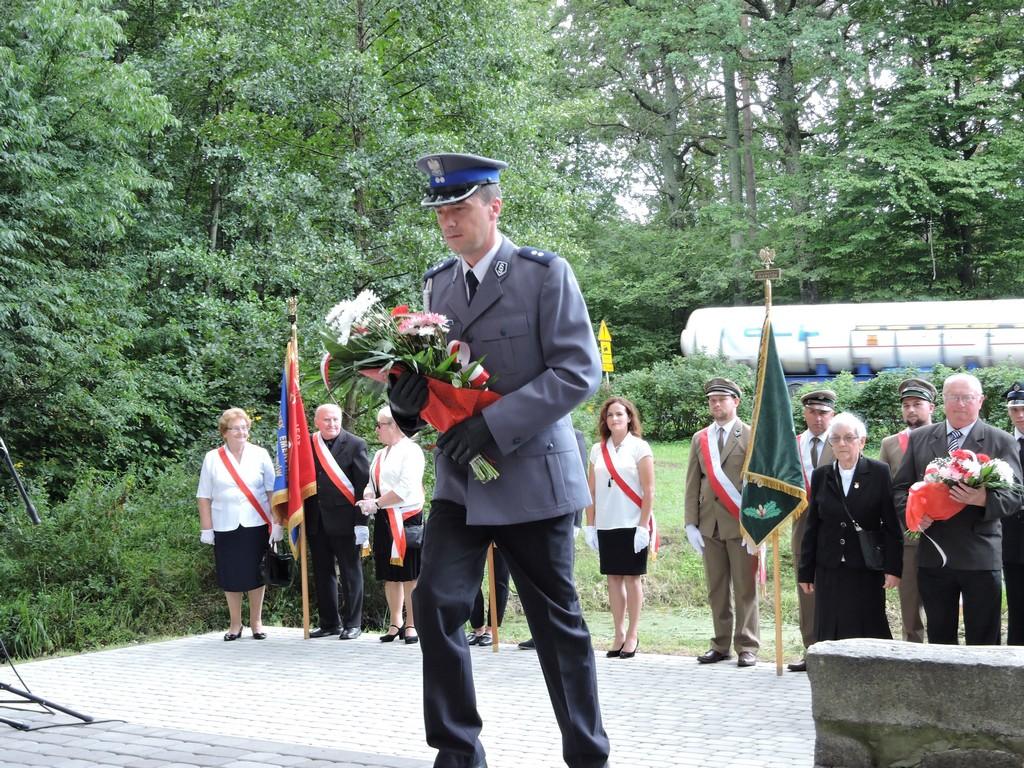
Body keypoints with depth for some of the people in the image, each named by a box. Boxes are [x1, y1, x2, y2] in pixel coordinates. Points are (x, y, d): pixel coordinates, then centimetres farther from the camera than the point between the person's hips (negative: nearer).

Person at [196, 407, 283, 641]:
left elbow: (273, 490, 3)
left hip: (256, 525, 0)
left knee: (256, 574, 3)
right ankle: (235, 623, 17)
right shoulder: (212, 459, 4)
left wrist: (277, 523, -3)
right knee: (230, 577, 4)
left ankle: (256, 622, 16)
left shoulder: (260, 455, 4)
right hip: (226, 527, 0)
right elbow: (204, 497, 5)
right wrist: (206, 529, -1)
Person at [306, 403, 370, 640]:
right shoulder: (308, 445, 7)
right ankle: (329, 623, 21)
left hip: (344, 520, -4)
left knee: (350, 573, 4)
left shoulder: (354, 444, -4)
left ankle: (353, 623, 12)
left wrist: (361, 522, -13)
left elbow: (363, 485, -7)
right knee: (322, 574, 12)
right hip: (316, 521, 5)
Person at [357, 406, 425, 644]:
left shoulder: (410, 451, -8)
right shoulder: (379, 455, 17)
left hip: (406, 518, -7)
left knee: (409, 575, -3)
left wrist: (376, 503, -13)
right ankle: (396, 623, 16)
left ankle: (412, 624, 3)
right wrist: (368, 498, -4)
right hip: (383, 520, 7)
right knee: (389, 575, 9)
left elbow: (405, 489, -16)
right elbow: (372, 484, 19)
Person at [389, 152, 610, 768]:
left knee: (557, 622, 4)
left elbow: (580, 371, -13)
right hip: (460, 480, 4)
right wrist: (410, 392, -8)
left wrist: (495, 425, -22)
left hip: (532, 476, -4)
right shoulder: (438, 283, 10)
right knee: (437, 604, -10)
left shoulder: (545, 274, -7)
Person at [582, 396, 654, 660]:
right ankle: (619, 633, 11)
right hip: (606, 526, 4)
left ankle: (632, 635, 7)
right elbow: (591, 490, 12)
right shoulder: (597, 450, 10)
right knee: (613, 577, 5)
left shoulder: (639, 447, -2)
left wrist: (643, 526, -11)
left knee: (632, 577, 0)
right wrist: (590, 525, 6)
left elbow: (649, 491, -5)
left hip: (632, 525, -4)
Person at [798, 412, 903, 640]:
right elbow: (812, 527, 10)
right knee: (830, 636, 4)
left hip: (867, 571, -3)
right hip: (829, 571, 3)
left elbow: (892, 525, -4)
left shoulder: (879, 473, -2)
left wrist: (893, 568, -10)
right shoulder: (820, 476, 7)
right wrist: (806, 571, 9)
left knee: (867, 633, -2)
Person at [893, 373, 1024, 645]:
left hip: (980, 558, -3)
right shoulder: (919, 439, 10)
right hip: (933, 557, 3)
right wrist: (911, 513, -9)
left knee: (983, 642, 1)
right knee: (939, 640, 11)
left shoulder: (1001, 442, 2)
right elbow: (900, 487, 11)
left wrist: (984, 499, -24)